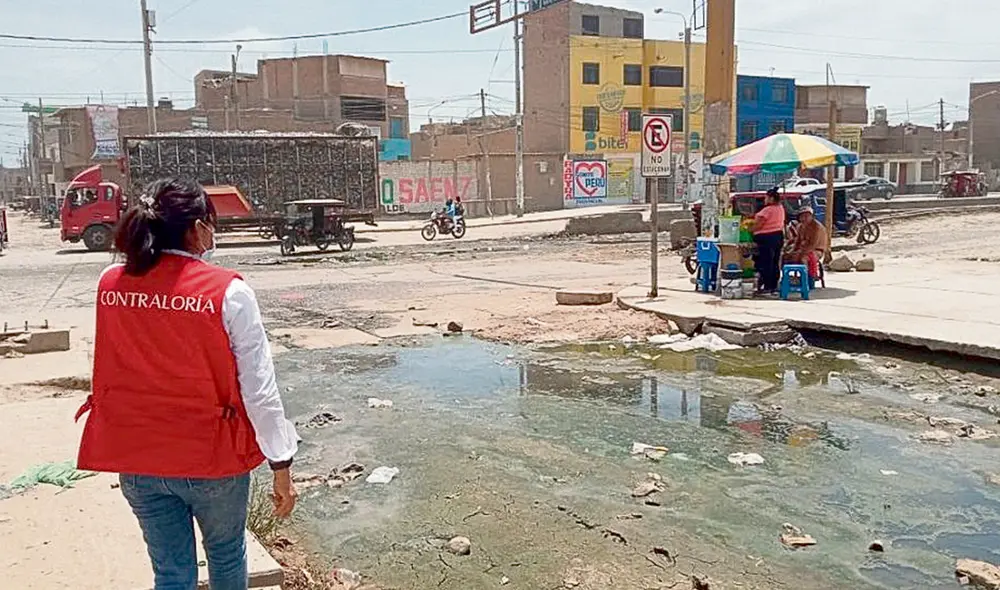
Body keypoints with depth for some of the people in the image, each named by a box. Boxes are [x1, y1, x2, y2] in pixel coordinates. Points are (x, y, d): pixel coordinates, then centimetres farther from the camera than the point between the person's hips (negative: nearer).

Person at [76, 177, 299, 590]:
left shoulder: (110, 284, -5)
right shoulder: (227, 292, -17)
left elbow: (112, 372, 12)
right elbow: (259, 389, -15)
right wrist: (281, 464, -7)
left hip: (135, 459, 3)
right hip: (211, 456, -3)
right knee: (226, 556, 22)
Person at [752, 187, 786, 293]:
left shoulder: (767, 210, -17)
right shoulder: (780, 208, 11)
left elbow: (758, 224, -17)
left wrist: (751, 231, 0)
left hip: (767, 238, -9)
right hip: (779, 236, 9)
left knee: (766, 263, -5)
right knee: (775, 262, 12)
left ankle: (767, 286, -5)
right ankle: (774, 285, 16)